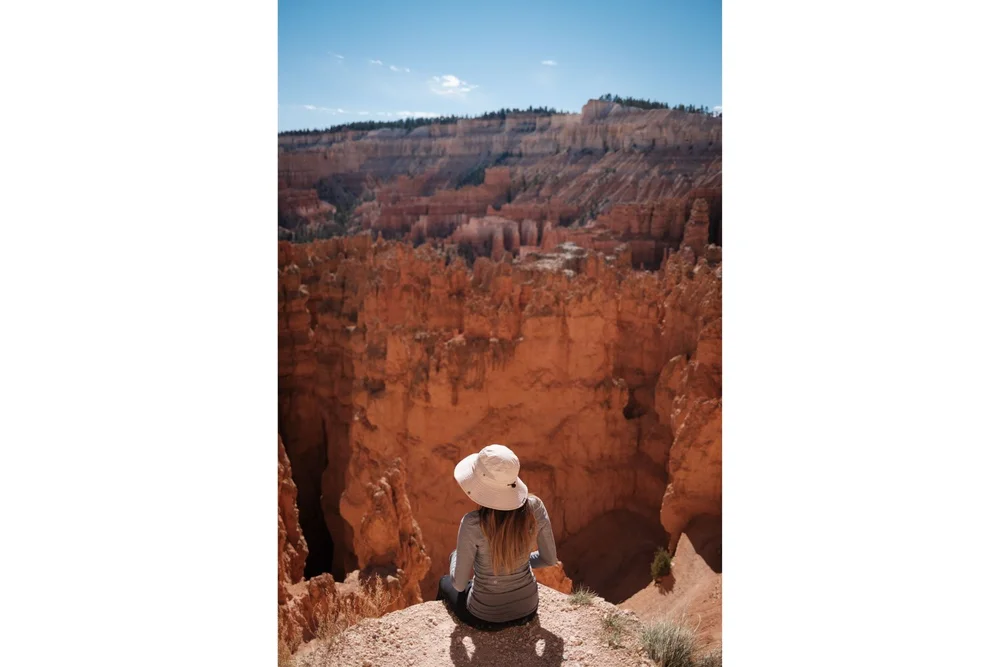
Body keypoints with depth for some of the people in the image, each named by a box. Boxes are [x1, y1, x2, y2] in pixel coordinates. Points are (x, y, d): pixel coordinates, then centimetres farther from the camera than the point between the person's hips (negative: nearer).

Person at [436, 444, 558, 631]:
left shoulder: (472, 524, -31)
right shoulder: (535, 507, -20)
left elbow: (459, 584, -17)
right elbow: (549, 559, -4)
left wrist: (456, 556, 4)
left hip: (485, 617, -3)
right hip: (527, 608, 3)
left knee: (445, 583, 31)